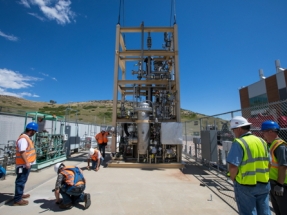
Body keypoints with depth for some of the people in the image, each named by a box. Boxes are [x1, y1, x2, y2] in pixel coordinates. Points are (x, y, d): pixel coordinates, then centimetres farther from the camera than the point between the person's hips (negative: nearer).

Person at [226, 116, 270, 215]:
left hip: (246, 185, -6)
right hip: (264, 184, 7)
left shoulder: (239, 143, -18)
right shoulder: (262, 141, 5)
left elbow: (233, 167, -22)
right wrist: (260, 176, 17)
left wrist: (233, 179, -5)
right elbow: (268, 163, 10)